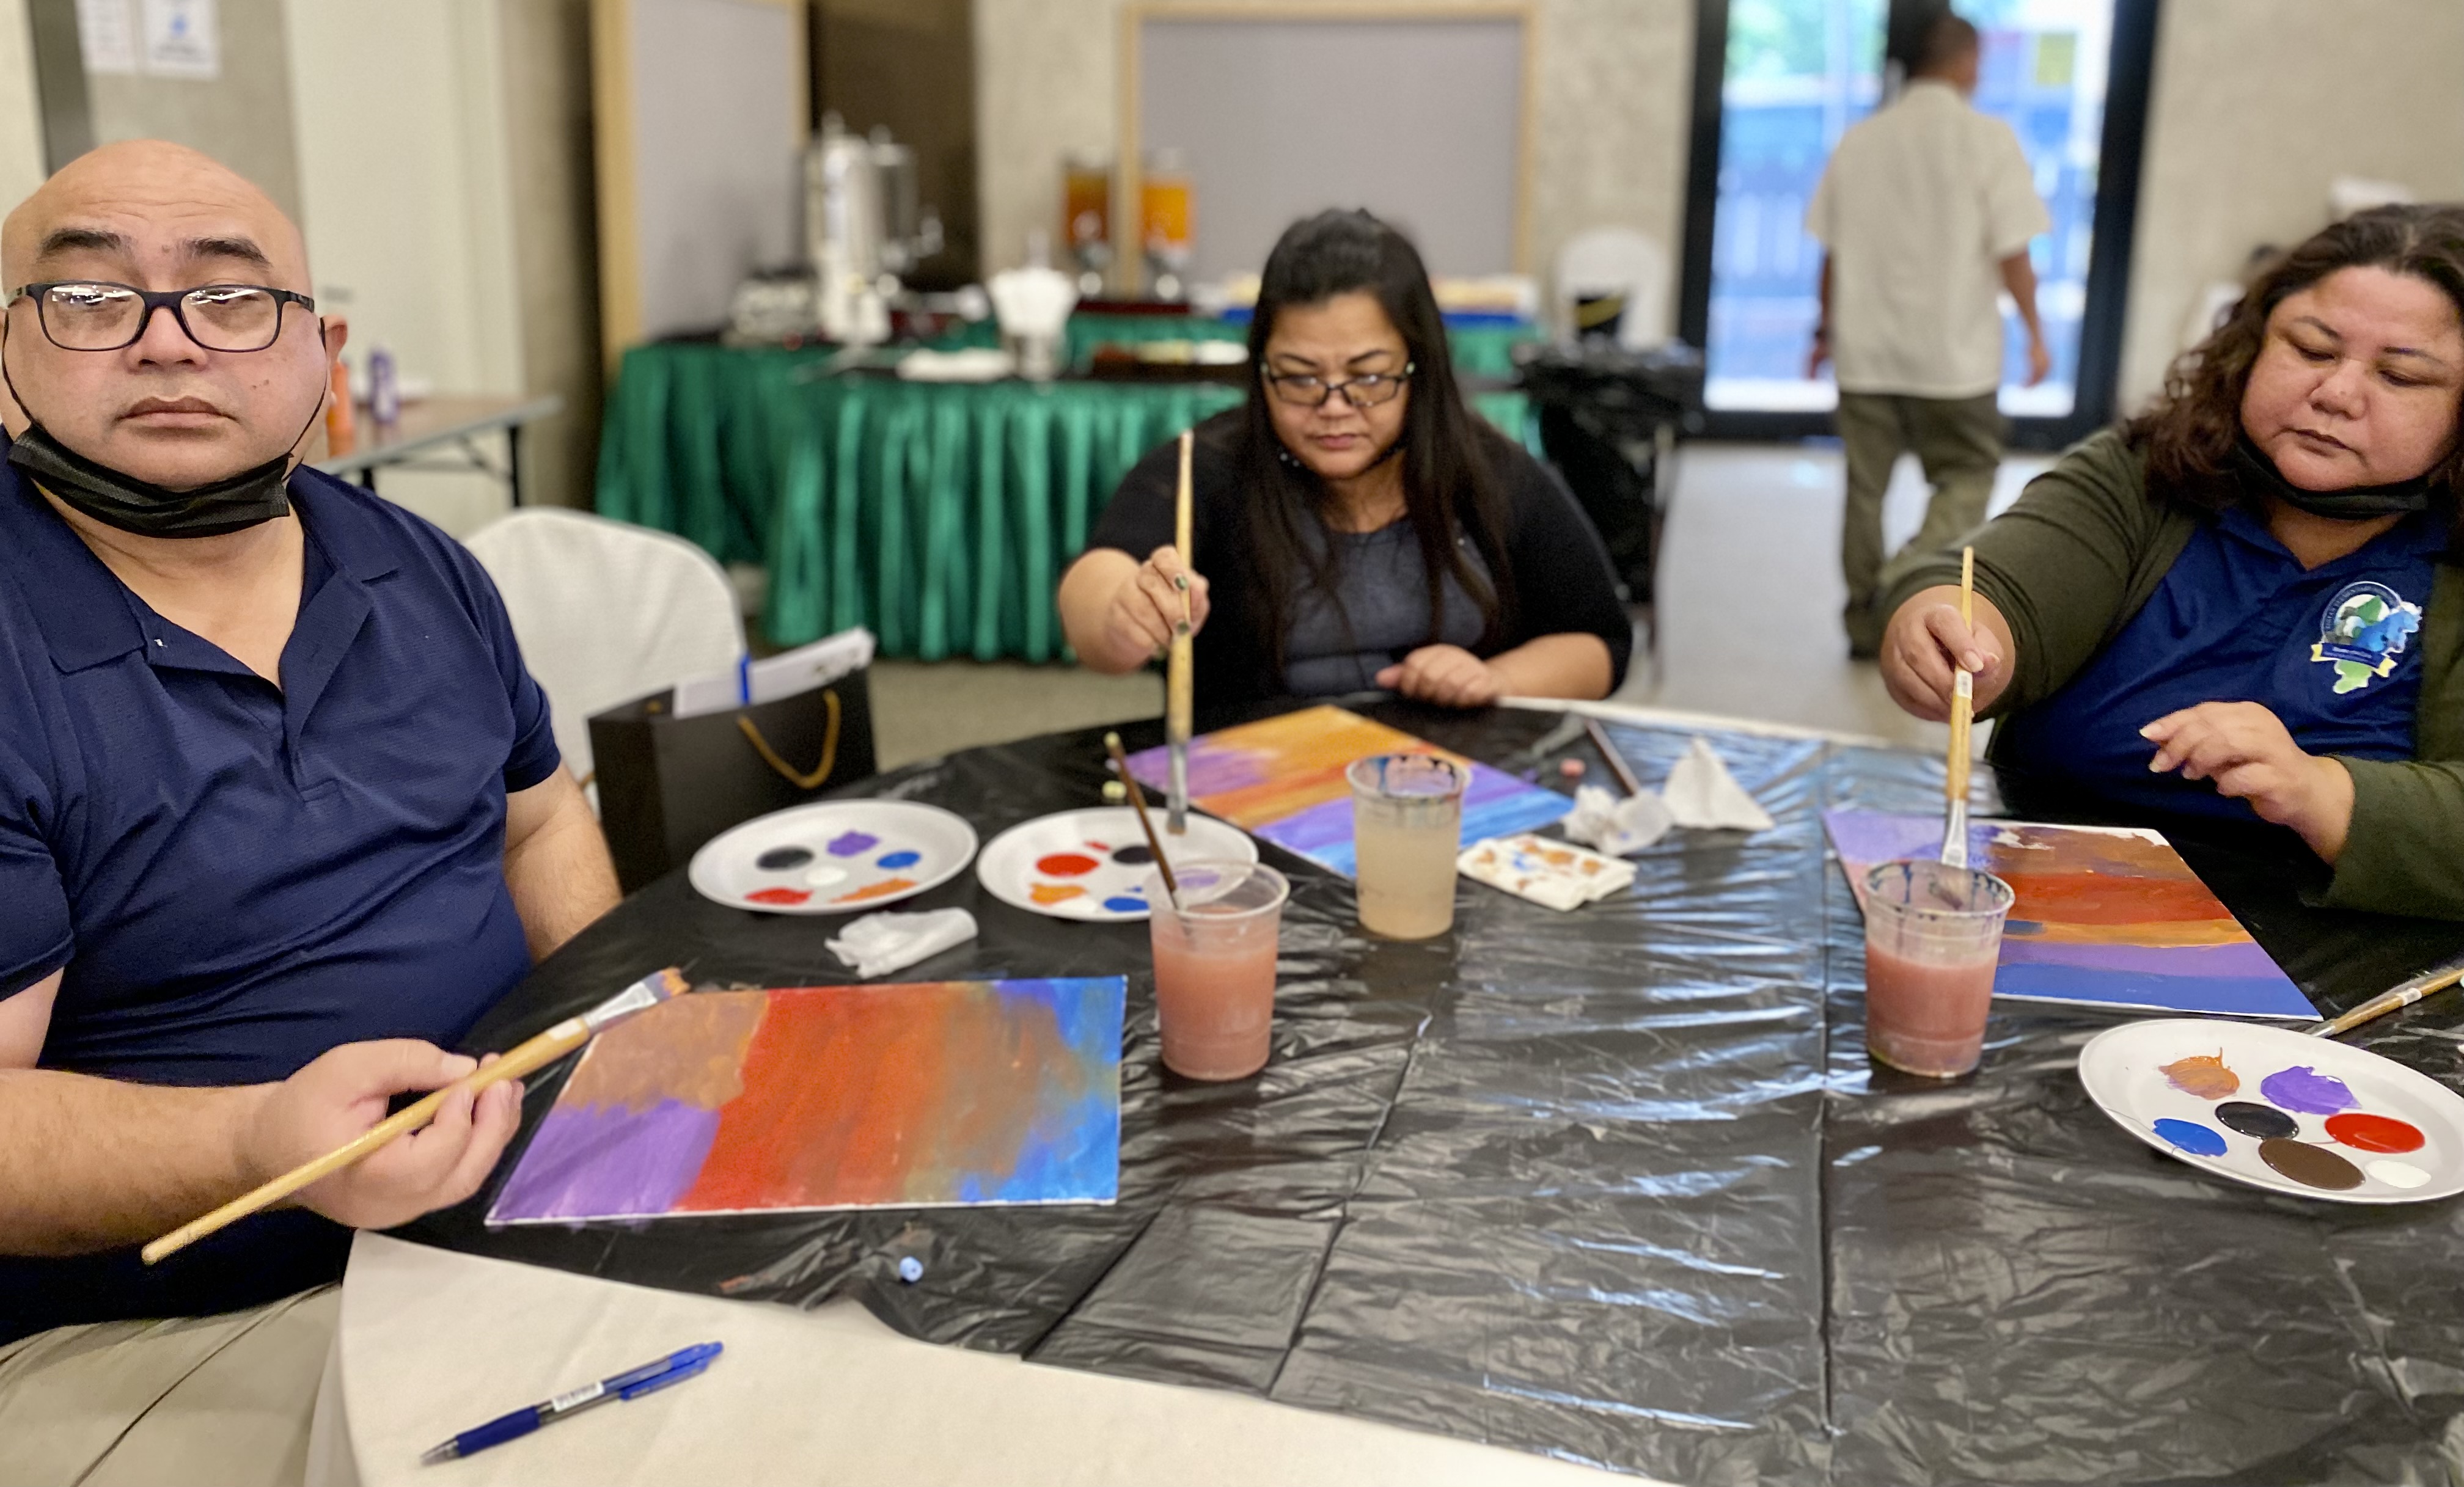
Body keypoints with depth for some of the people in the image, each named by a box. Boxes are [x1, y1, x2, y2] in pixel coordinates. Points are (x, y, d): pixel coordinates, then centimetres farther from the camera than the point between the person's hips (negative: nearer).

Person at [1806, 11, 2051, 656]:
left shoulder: (1859, 140, 4)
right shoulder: (1987, 138, -7)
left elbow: (1832, 251, 8)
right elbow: (2012, 253, -8)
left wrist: (1827, 330, 20)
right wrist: (2035, 332, 4)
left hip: (1865, 353, 4)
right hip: (1953, 355, -3)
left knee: (1866, 487, 12)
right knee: (1968, 477, 8)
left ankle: (1867, 622, 17)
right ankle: (1905, 578, -14)